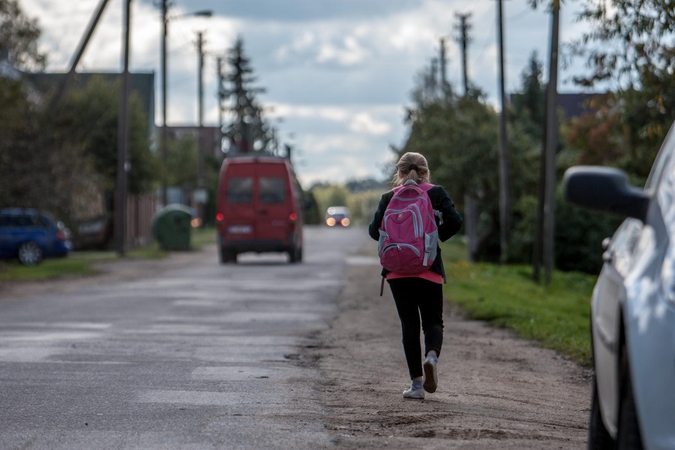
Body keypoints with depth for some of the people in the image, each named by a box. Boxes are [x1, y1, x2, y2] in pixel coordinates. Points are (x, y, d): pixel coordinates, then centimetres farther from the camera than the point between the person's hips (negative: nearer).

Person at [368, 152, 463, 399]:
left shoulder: (389, 198, 4)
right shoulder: (436, 194, 2)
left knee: (409, 324, 8)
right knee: (433, 321, 9)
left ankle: (417, 383, 3)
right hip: (429, 269, -1)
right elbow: (454, 221, -10)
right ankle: (432, 355, -23)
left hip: (397, 270, 1)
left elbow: (374, 230, -3)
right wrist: (436, 237, 7)